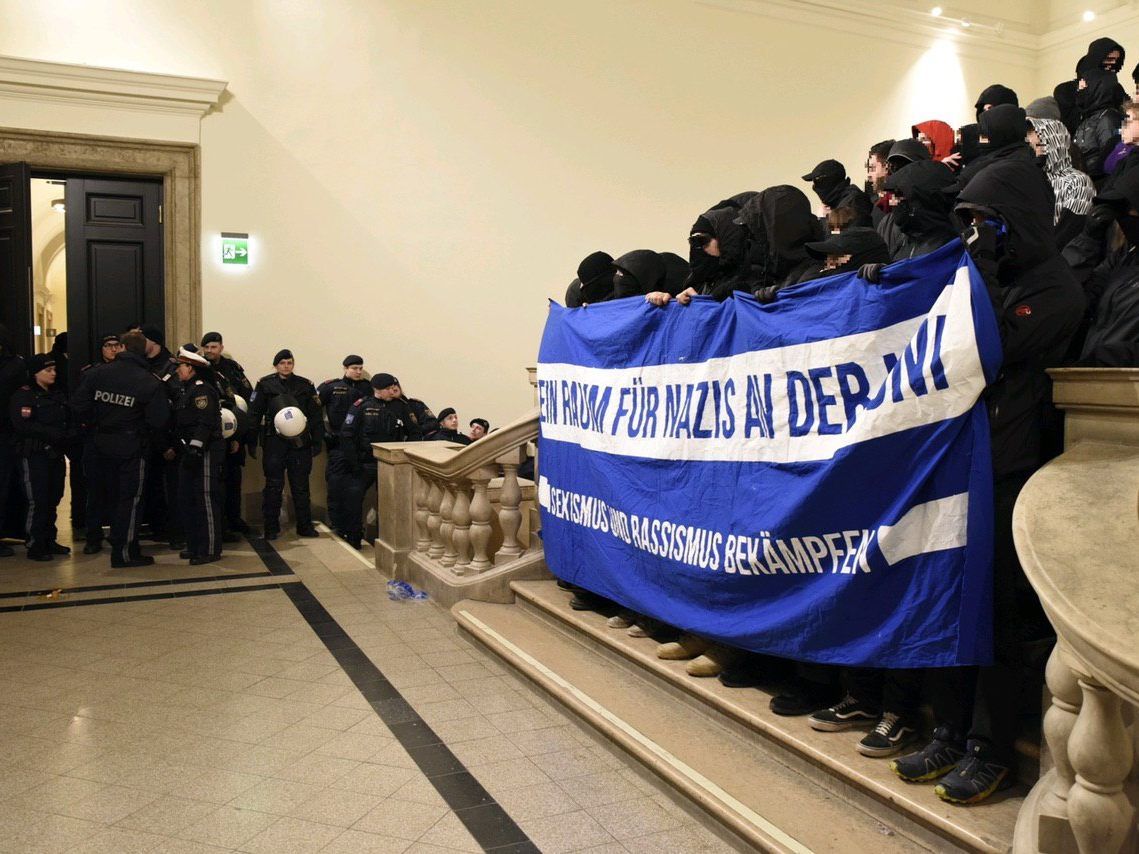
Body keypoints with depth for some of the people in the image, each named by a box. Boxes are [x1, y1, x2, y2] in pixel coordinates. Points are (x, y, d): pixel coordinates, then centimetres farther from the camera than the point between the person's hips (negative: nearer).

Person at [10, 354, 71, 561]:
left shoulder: (58, 396, 16)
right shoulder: (23, 395, -7)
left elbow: (68, 422, 19)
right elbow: (23, 425, -18)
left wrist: (67, 435, -1)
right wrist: (53, 433, -20)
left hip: (56, 455, 7)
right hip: (35, 456, -6)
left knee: (52, 500, 9)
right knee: (37, 502, -4)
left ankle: (49, 541, 19)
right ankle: (35, 546, 3)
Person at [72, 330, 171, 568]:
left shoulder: (97, 374, -2)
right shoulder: (150, 382, -14)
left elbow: (80, 406, -3)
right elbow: (159, 421, -17)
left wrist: (96, 425, 12)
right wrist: (150, 439, 2)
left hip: (103, 445, 5)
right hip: (132, 448, -5)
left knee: (115, 497, 18)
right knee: (130, 500, 3)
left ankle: (121, 545, 29)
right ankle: (124, 553, 6)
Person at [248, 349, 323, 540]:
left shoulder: (305, 386, 8)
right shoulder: (265, 385, 2)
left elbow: (315, 415, 9)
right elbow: (254, 414, 2)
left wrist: (317, 441, 5)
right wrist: (252, 441, -2)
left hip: (300, 443, 2)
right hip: (274, 442, -2)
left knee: (301, 485, 7)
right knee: (273, 486, 2)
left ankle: (305, 526, 15)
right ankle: (271, 528, 10)